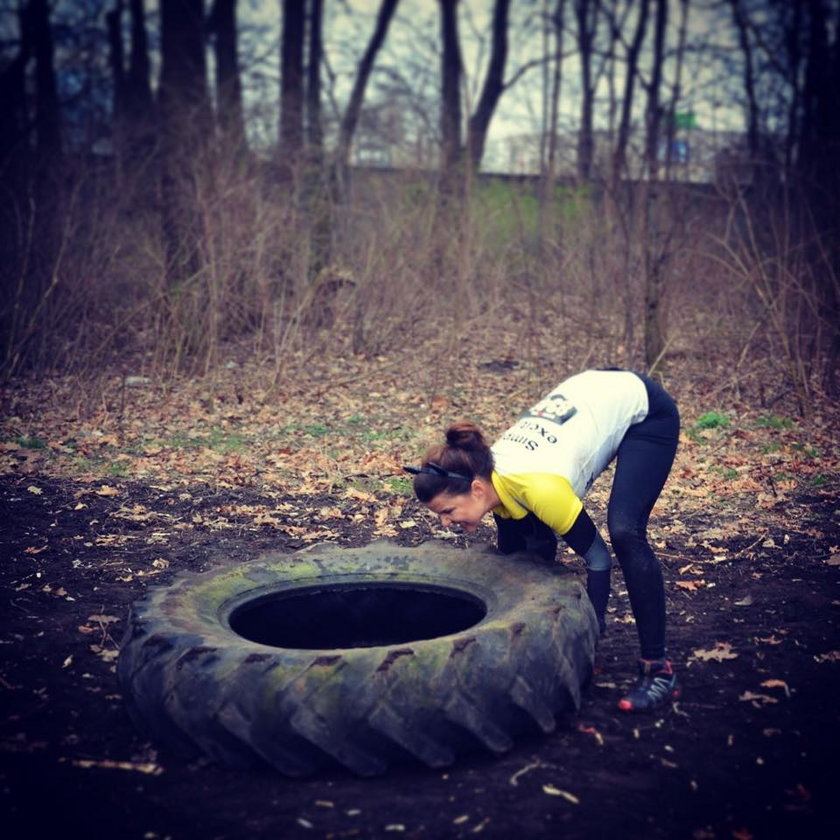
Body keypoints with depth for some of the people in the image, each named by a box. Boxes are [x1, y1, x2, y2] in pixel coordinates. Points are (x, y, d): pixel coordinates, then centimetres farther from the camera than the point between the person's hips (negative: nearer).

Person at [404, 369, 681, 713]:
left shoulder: (539, 487, -37)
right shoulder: (495, 480, -15)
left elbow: (598, 558, -24)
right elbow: (511, 556, 2)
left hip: (644, 409, -7)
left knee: (624, 533, -21)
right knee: (537, 537, -2)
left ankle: (657, 668, -10)